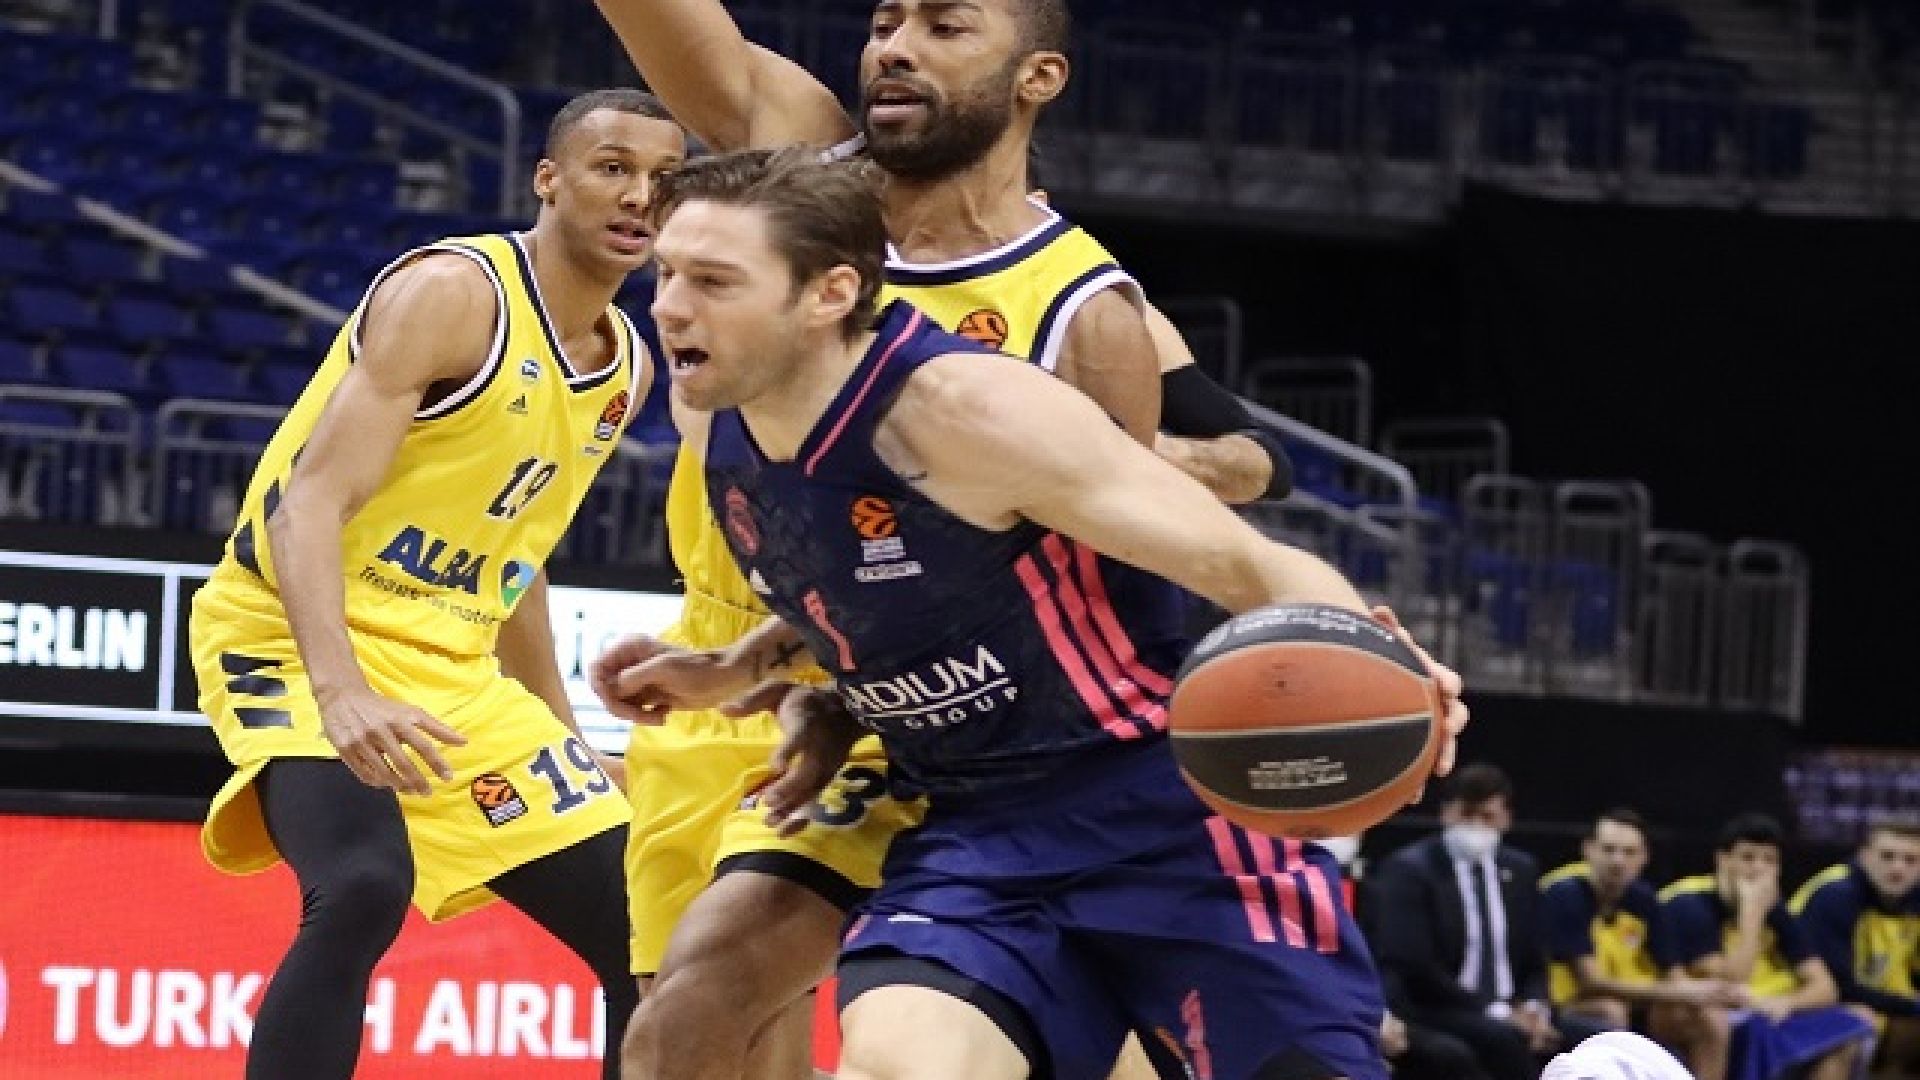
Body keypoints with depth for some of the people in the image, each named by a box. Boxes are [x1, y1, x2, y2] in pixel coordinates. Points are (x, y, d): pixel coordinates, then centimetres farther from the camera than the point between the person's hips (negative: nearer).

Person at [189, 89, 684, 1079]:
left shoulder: (627, 366, 9)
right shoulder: (452, 292, -16)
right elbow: (311, 502, -25)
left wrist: (563, 738, 23)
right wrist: (338, 692, -40)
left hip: (452, 668, 8)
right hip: (301, 636, -8)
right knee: (361, 889, -35)